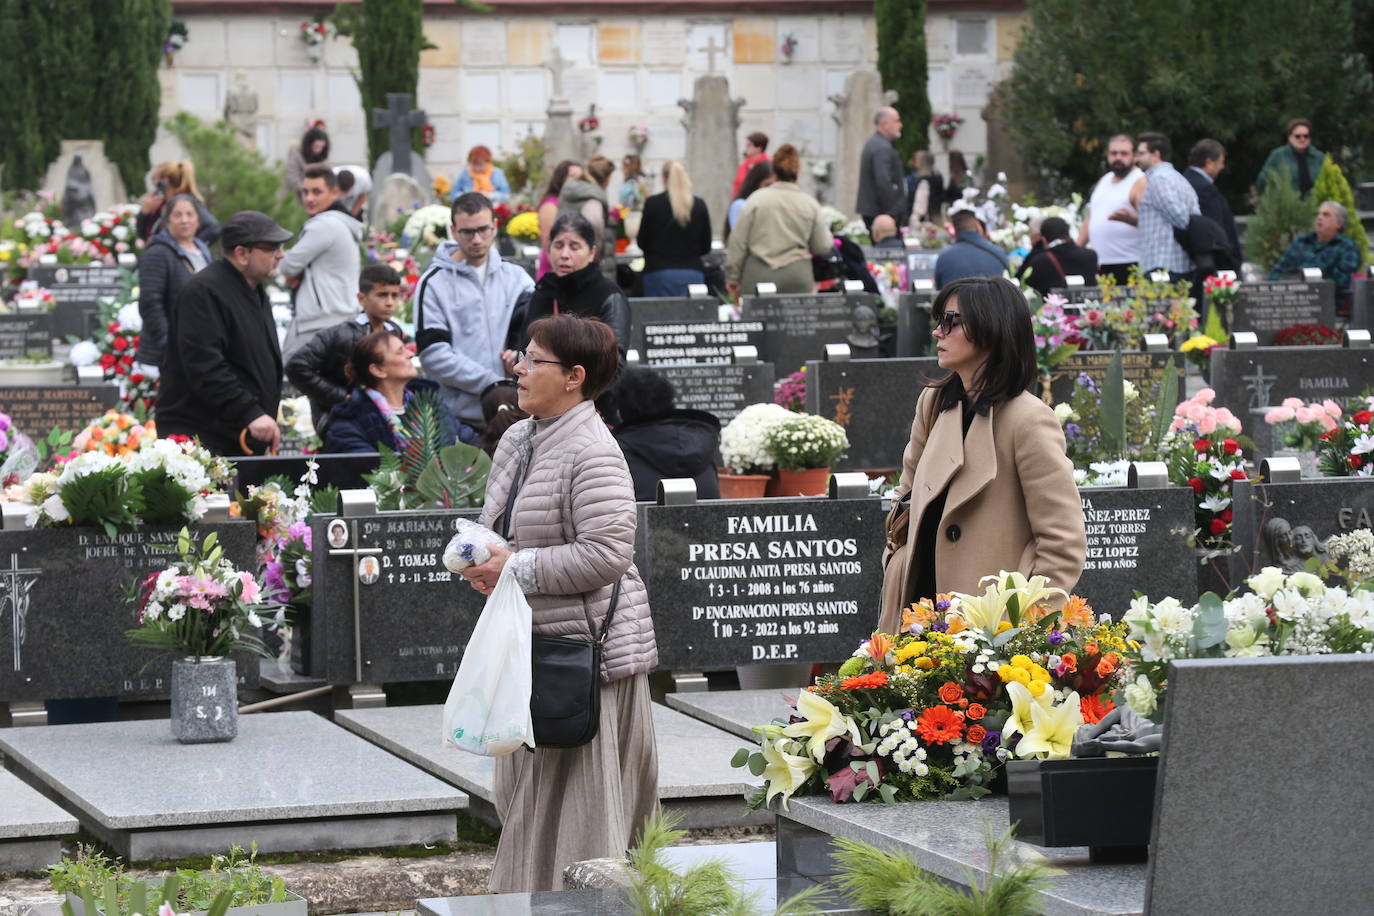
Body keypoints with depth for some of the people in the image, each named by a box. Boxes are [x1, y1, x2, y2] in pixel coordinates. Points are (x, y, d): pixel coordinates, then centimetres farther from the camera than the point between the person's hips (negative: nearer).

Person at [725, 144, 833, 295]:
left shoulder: (758, 199, -2)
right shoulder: (809, 203, 2)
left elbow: (738, 242, 2)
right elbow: (823, 247, 7)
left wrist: (732, 277, 11)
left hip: (760, 275, -1)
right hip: (798, 277, 1)